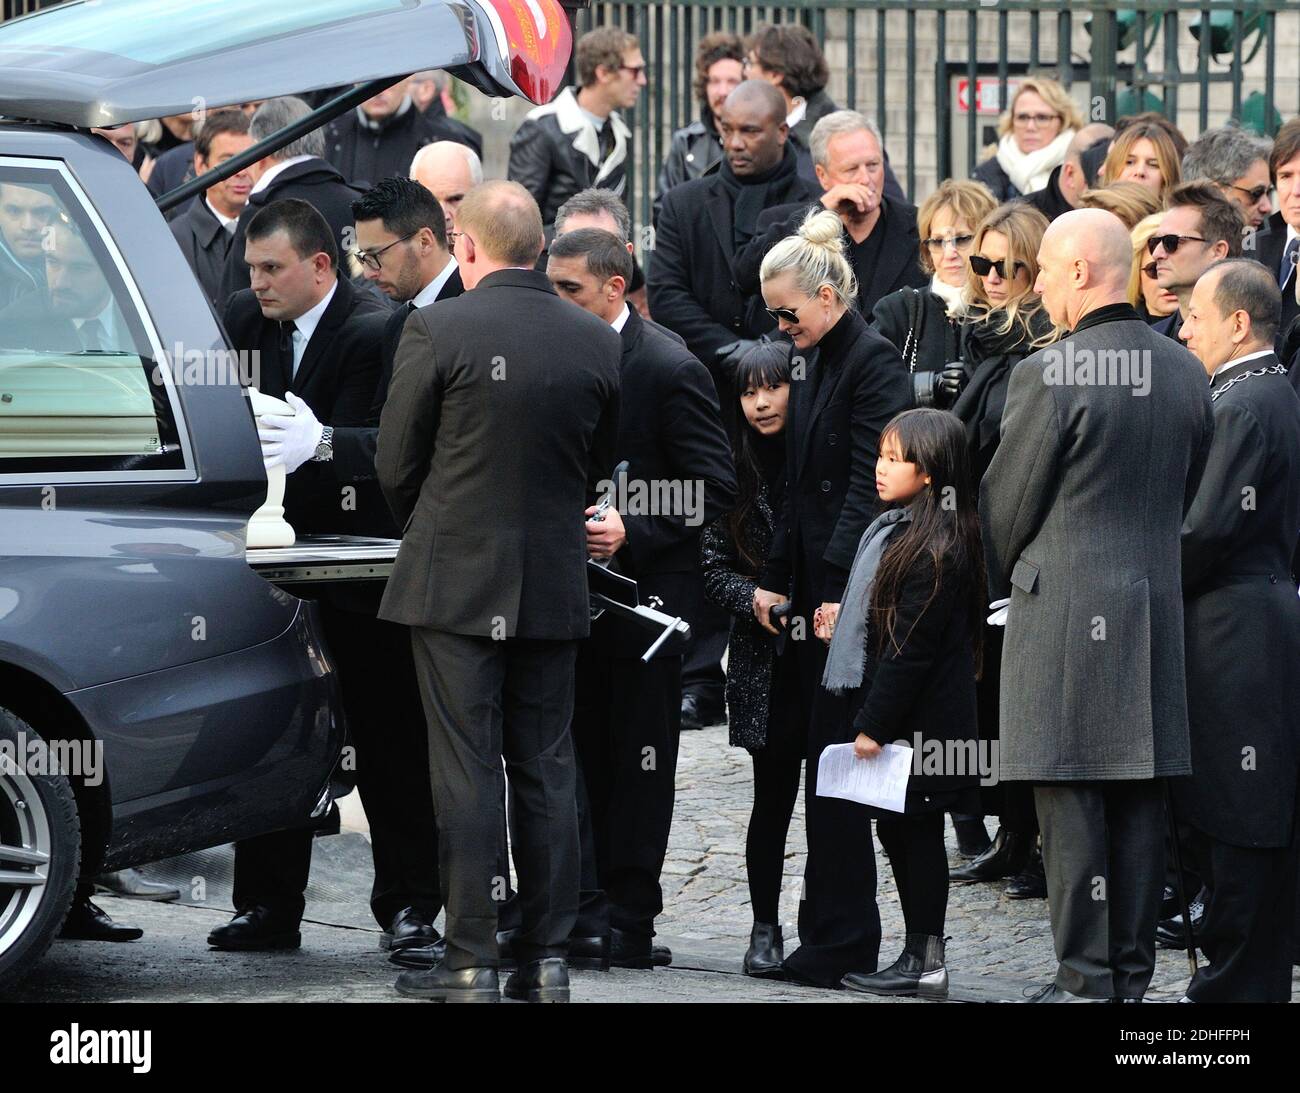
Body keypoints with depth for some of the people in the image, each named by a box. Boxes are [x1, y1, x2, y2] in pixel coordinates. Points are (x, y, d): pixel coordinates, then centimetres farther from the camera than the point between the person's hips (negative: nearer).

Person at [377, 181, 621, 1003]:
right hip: (555, 587, 4)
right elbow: (602, 467, 9)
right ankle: (548, 960, 10)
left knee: (467, 773, -1)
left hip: (456, 584, -4)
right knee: (547, 772, 9)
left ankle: (472, 963, 0)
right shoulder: (598, 342, 1)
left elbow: (395, 464, -4)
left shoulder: (438, 332, -11)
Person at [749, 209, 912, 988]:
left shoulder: (874, 362, -11)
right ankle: (835, 930, 12)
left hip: (853, 593, -9)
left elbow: (871, 485, -17)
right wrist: (775, 577, 11)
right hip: (814, 590, 9)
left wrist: (842, 591, -21)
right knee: (825, 757, 9)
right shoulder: (815, 364, 16)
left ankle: (840, 938, -2)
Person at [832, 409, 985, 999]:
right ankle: (921, 957, 16)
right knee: (902, 831, 11)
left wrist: (873, 724, -19)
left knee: (912, 832, -4)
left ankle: (924, 963, 2)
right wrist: (867, 718, 19)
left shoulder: (934, 549, -19)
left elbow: (910, 647, -21)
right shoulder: (894, 528, 12)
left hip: (918, 721, -9)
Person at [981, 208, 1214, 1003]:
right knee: (1142, 800, 9)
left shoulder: (1050, 374, -13)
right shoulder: (1185, 372, 7)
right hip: (1156, 607, 6)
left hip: (1064, 610, -6)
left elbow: (1006, 504, -5)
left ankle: (1086, 979, -2)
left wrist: (1003, 581, 13)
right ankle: (1134, 973, 13)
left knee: (1071, 799, -2)